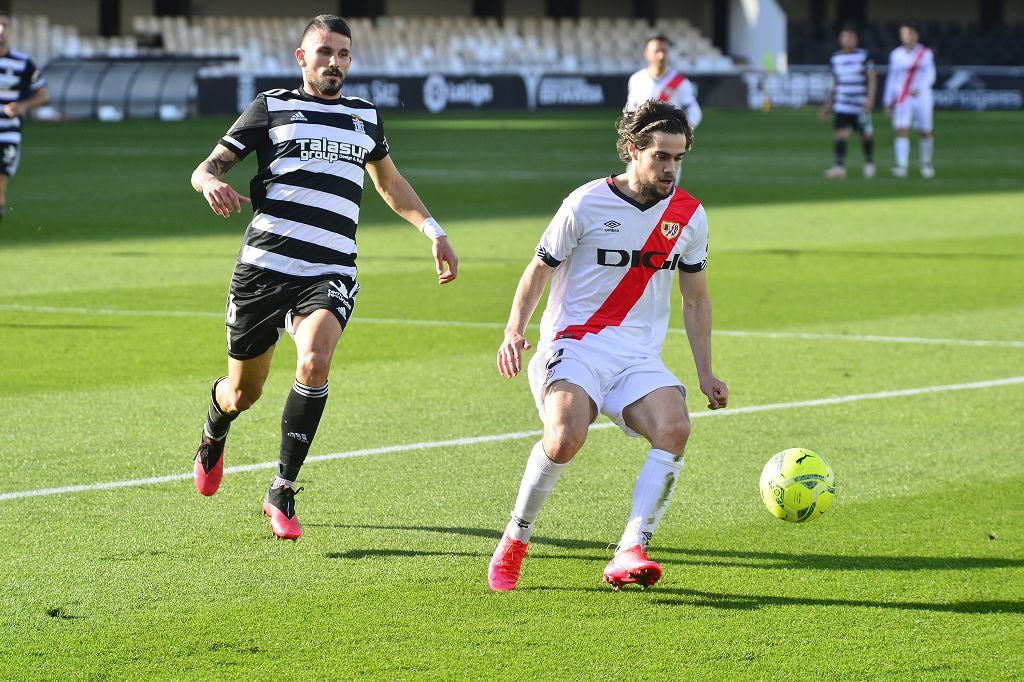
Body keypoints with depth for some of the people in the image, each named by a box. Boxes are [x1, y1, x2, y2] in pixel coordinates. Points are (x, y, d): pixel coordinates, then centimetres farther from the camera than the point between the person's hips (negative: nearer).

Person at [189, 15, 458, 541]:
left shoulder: (365, 117, 19)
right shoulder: (272, 107, 9)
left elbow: (390, 183, 36)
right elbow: (208, 166, 6)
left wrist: (433, 231, 29)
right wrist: (211, 183, -18)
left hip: (330, 272, 2)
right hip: (265, 265, -1)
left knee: (315, 361, -28)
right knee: (243, 393, 6)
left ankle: (282, 492, -16)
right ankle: (212, 437, 45)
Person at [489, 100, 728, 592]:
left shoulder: (689, 216, 7)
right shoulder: (586, 204, -4)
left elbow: (695, 298, 18)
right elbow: (539, 271, 4)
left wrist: (705, 372, 13)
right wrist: (513, 332, -11)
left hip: (639, 356, 4)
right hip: (573, 344, -4)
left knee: (675, 427, -27)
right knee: (567, 435, -31)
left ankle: (629, 553, -28)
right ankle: (513, 543, -8)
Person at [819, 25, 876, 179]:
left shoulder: (864, 56, -2)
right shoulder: (835, 59, 7)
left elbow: (872, 79, -2)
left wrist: (870, 98, -14)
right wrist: (828, 104, 16)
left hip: (861, 105, -2)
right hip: (842, 106, 2)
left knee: (866, 135, 9)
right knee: (841, 133, -13)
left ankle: (869, 163, 31)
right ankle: (839, 166, -18)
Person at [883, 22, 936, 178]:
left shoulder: (926, 54, 3)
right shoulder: (896, 55, 6)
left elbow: (930, 76, -2)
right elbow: (891, 78, 11)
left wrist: (919, 89, -21)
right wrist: (888, 102, 10)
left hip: (921, 97, 0)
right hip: (902, 99, 0)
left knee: (925, 133, 6)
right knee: (901, 131, -14)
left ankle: (926, 164, 28)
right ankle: (901, 166, -20)